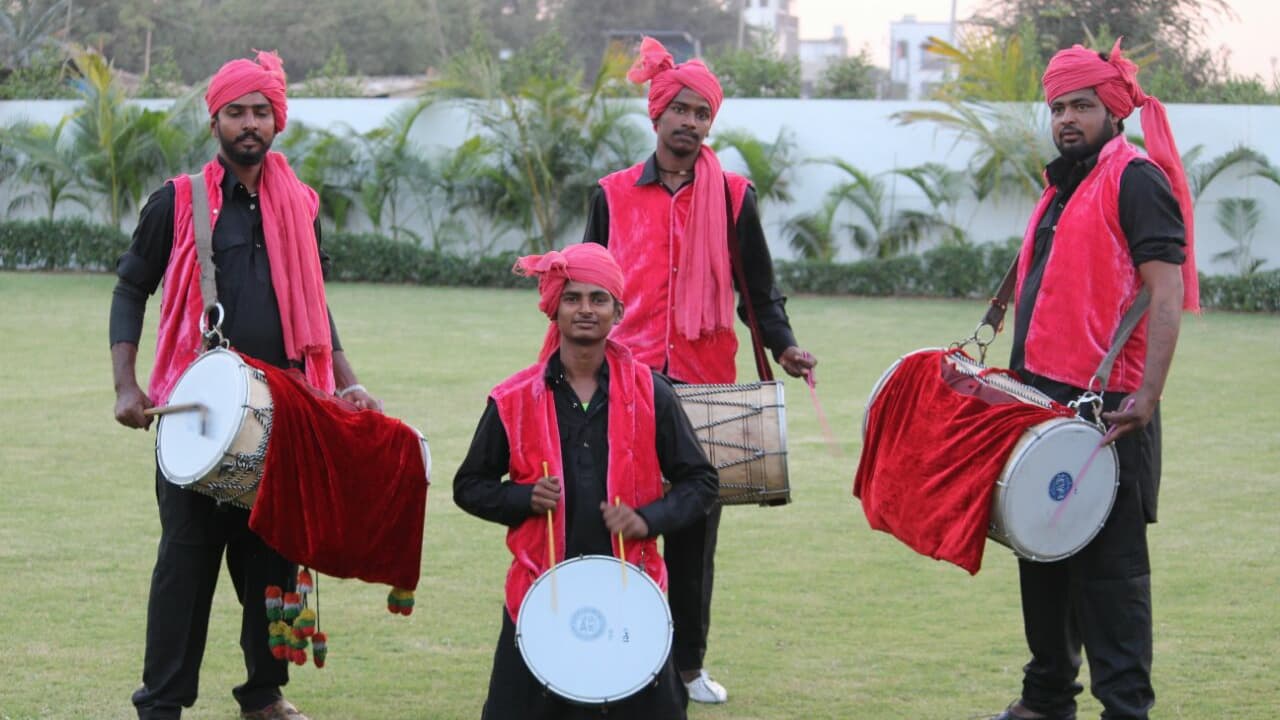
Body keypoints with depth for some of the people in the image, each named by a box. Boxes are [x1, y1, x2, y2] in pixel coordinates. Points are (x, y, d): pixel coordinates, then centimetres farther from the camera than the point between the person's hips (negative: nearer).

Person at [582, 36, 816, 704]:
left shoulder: (733, 196, 6)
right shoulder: (614, 195, 7)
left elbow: (757, 288, 7)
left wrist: (782, 344, -9)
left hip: (705, 384, 0)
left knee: (695, 529, 4)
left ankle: (688, 662, 14)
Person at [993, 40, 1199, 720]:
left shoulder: (1136, 179, -9)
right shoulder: (1062, 189, 19)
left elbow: (1167, 293, -17)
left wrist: (1146, 395, -26)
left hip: (1104, 411, -9)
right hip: (1044, 400, 9)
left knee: (1107, 565, -8)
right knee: (1043, 554, 15)